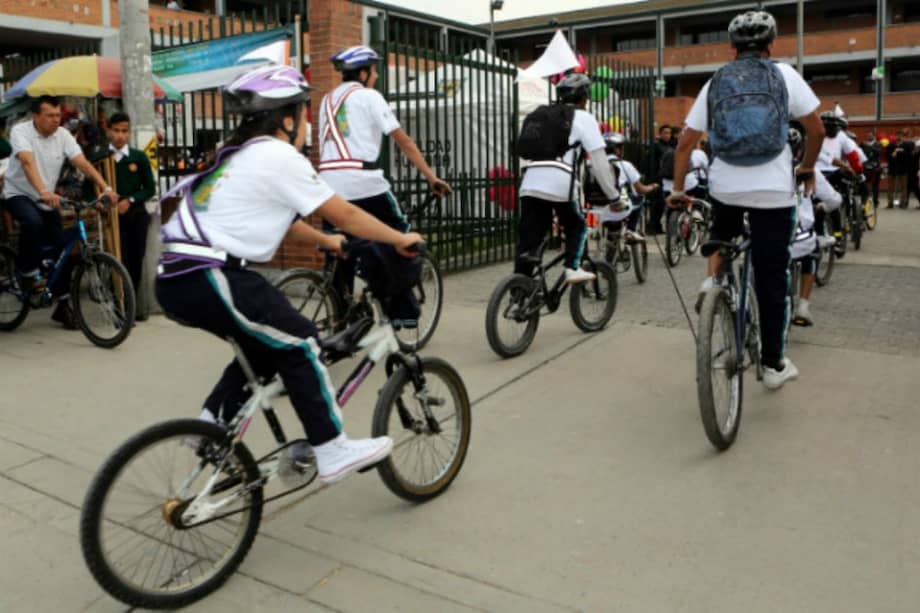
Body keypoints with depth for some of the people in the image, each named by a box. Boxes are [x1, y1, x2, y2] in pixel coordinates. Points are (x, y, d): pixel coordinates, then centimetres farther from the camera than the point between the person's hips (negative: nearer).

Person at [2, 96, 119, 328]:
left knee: (64, 250, -2)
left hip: (47, 200, 5)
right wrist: (44, 191, -50)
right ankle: (29, 274, -15)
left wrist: (105, 188, -30)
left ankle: (63, 306, 12)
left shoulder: (63, 135, -5)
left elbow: (83, 163, -15)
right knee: (33, 222, -38)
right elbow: (28, 163, -33)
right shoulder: (20, 131, -17)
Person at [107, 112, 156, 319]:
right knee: (121, 261, -10)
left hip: (136, 214, 2)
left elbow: (150, 188, 4)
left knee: (136, 261, 5)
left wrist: (130, 200, -11)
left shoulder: (139, 157, 4)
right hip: (112, 215, -2)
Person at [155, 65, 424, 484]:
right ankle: (332, 453, 3)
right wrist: (400, 239, 7)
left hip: (178, 277, 10)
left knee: (265, 344, 21)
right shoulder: (279, 157, -7)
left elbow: (282, 221, 30)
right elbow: (345, 215, -4)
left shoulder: (241, 156, 21)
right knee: (298, 343, -2)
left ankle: (213, 424, 22)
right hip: (207, 278, -10)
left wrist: (326, 241, 40)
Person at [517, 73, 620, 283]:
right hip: (560, 183, -4)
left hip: (530, 184, 5)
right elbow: (599, 161, 4)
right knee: (577, 226, 20)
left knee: (527, 242, 6)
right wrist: (614, 196, 8)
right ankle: (572, 268, 3)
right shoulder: (584, 118, 10)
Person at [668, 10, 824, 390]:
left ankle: (712, 280, 8)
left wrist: (677, 190, 13)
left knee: (722, 235, 36)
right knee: (771, 279, 6)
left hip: (724, 188, 2)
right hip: (774, 192, -2)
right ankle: (773, 365, 13)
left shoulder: (716, 83, 8)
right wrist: (808, 168, 21)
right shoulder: (784, 75, 3)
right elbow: (816, 130, 5)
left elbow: (685, 144, 5)